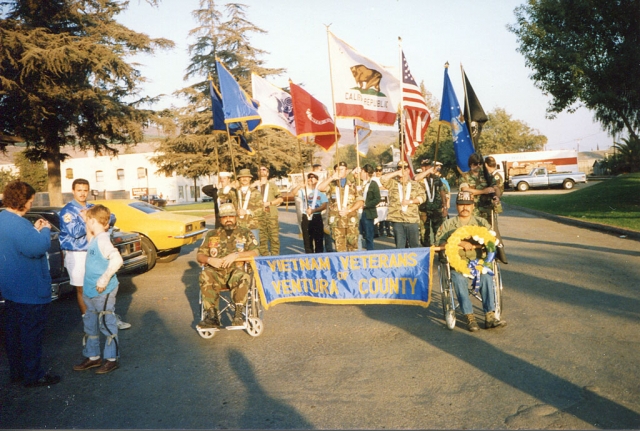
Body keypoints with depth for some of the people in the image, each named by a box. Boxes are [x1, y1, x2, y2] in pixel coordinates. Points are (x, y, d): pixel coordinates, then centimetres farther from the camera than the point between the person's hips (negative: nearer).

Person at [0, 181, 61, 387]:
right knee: (32, 333, 1)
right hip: (30, 291, -10)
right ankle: (33, 376, 11)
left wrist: (35, 230, 5)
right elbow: (38, 247, -33)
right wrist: (45, 230, -16)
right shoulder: (17, 224, -25)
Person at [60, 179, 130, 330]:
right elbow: (75, 232, -21)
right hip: (76, 255, -5)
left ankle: (112, 317, 16)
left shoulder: (93, 208, 10)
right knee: (81, 289, 6)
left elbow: (111, 218, -1)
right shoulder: (67, 211, -8)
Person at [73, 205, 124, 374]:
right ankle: (92, 357, 31)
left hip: (103, 292, -10)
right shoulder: (94, 239, 9)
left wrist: (104, 279, -28)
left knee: (107, 325, 3)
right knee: (90, 325, 18)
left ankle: (111, 359, 14)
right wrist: (89, 231, 22)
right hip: (90, 291, 10)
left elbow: (117, 259, -30)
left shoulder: (103, 239, -19)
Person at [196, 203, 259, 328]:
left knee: (242, 277, -38)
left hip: (237, 270, -2)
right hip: (216, 273, 2)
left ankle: (238, 315, -34)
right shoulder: (211, 235, 19)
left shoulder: (245, 234, 14)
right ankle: (211, 315, -33)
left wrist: (235, 255, -14)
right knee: (205, 276, -33)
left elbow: (255, 253, 0)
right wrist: (209, 260, -8)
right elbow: (199, 255, 15)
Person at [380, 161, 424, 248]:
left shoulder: (415, 185, 14)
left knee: (415, 245, 5)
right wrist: (396, 173, -6)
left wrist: (410, 201, -9)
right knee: (399, 245, 5)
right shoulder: (393, 184, 10)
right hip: (397, 219, -1)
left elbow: (422, 197, 6)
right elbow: (383, 179, -6)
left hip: (412, 219, 1)